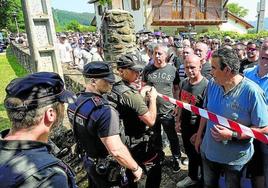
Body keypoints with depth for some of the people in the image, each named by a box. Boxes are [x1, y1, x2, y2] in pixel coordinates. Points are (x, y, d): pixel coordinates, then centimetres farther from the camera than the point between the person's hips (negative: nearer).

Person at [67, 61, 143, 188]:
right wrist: (135, 168, -20)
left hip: (87, 160, 7)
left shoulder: (75, 103, -6)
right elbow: (117, 151, -35)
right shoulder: (104, 111, -34)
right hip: (105, 168, -7)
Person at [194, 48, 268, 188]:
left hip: (235, 158, -4)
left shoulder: (252, 91, -24)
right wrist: (199, 135, 10)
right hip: (208, 151, 5)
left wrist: (232, 134, -27)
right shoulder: (212, 84, -8)